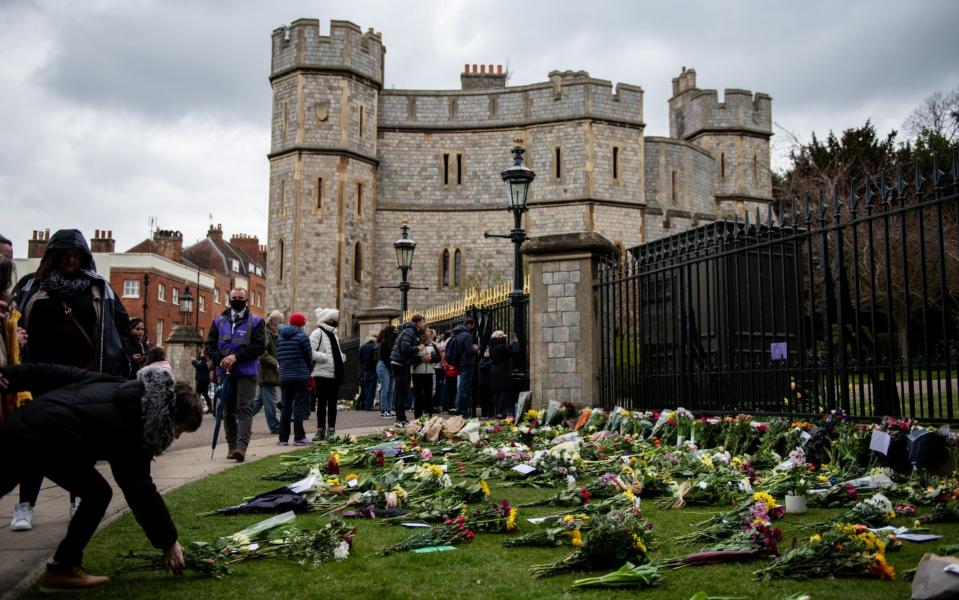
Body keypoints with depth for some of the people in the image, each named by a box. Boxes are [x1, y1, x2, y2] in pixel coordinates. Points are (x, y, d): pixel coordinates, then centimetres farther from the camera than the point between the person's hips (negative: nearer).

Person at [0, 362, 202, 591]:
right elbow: (140, 491, -1)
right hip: (46, 438, -9)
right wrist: (168, 542, 4)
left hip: (18, 426, 9)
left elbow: (54, 374, 19)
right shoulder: (131, 425, -2)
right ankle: (63, 569, 10)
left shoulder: (120, 388, 19)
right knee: (98, 494, 5)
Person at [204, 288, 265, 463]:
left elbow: (259, 346, -8)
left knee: (245, 409, -11)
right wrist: (221, 360, -11)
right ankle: (232, 446, 17)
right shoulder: (219, 322, 13)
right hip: (224, 372, 4)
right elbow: (210, 346, 7)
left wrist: (237, 356, -16)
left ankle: (242, 446, -18)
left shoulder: (255, 322, 3)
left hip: (247, 373, -4)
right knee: (228, 410, 9)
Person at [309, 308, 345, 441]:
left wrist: (342, 357, 7)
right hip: (322, 374, -7)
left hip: (335, 375, 7)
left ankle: (331, 430, 16)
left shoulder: (333, 333, 19)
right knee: (321, 403, 1)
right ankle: (320, 430, 9)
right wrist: (325, 357, -18)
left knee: (332, 403, 10)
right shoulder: (317, 333, -8)